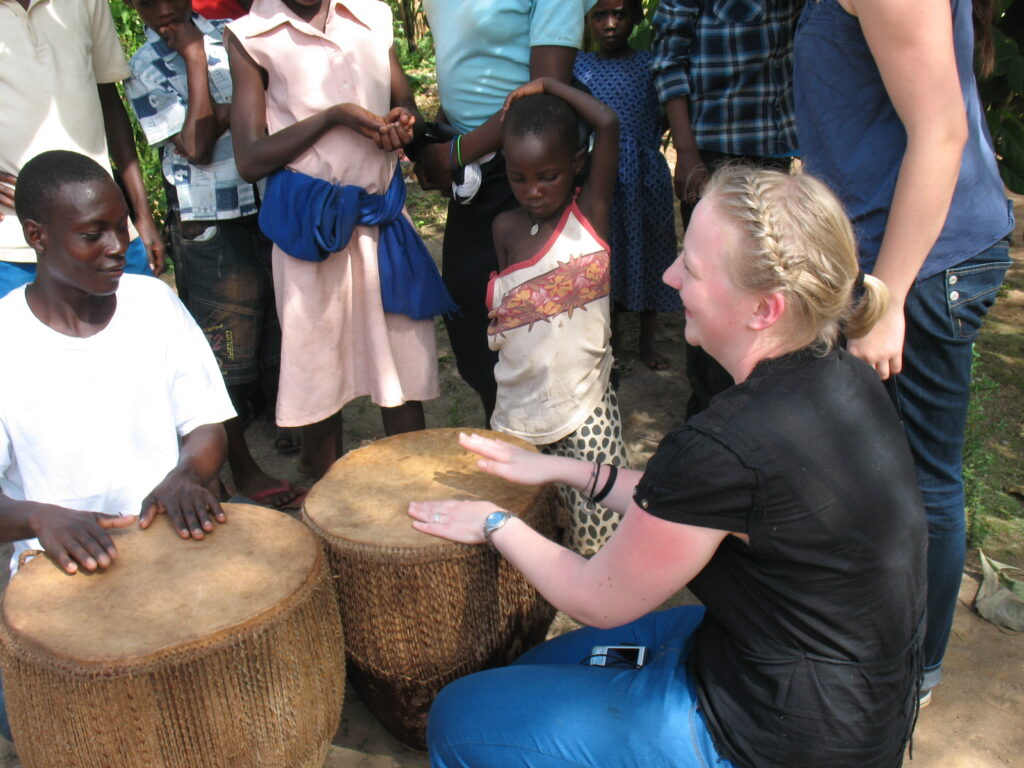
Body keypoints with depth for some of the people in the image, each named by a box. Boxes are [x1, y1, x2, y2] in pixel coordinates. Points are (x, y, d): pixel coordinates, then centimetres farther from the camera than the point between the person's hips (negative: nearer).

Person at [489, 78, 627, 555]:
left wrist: (548, 85, -7)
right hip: (517, 411, 4)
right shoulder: (506, 228, 5)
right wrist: (499, 324, 1)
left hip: (584, 409, -4)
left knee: (598, 531, -5)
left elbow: (608, 124, -18)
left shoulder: (590, 212, -7)